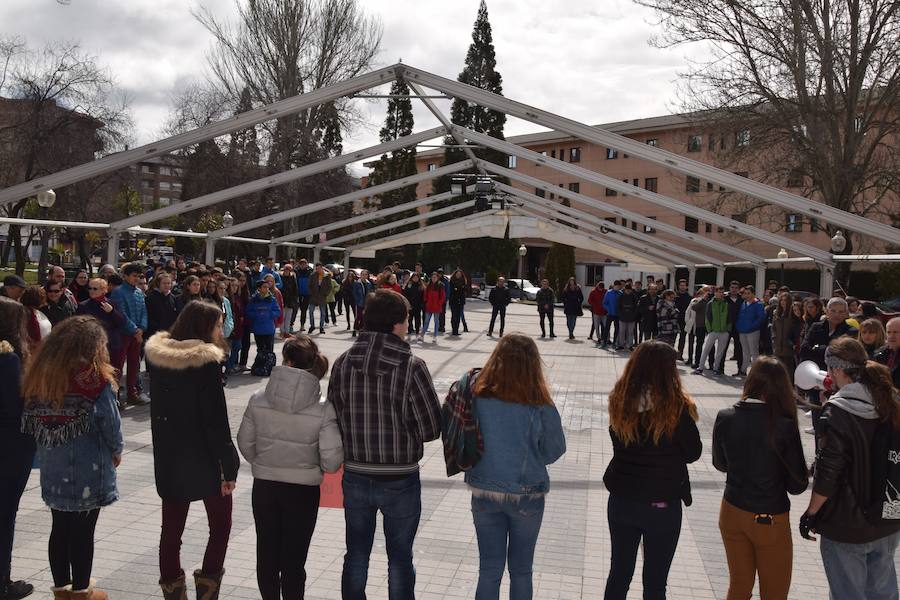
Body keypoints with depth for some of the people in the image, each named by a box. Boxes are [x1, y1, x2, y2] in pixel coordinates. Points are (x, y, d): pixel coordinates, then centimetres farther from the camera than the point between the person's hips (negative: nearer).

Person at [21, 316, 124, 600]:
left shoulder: (40, 374, -1)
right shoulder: (95, 378, -19)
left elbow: (32, 420, 5)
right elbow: (110, 423, -14)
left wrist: (50, 448, 15)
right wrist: (116, 451, 4)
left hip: (53, 467, 6)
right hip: (88, 469, -5)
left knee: (60, 528, 18)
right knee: (83, 532, 8)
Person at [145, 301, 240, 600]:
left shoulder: (156, 355, 1)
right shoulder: (207, 362, -19)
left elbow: (158, 409, 9)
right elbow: (216, 420, -19)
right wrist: (229, 467, -14)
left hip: (168, 458, 6)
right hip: (204, 459, -5)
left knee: (172, 528, 14)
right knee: (220, 524, 13)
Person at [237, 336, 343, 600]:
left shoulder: (258, 400, -11)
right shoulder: (323, 409, -17)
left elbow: (245, 443, 0)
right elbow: (331, 461, -17)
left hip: (264, 486, 2)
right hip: (303, 490, -2)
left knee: (267, 553, 19)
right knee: (293, 559, 11)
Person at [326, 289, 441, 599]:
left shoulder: (342, 363, -8)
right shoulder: (412, 367, -19)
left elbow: (333, 419, -1)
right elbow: (432, 429, -15)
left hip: (355, 477, 3)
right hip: (400, 481, -3)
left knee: (356, 555, 20)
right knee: (400, 559, 16)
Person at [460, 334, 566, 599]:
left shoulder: (475, 394, -15)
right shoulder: (540, 408, -19)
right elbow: (554, 451, -4)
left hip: (483, 492, 2)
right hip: (527, 496, -1)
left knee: (489, 569, 15)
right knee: (521, 570, 18)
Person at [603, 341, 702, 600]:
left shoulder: (620, 400, -8)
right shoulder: (676, 406, -19)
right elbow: (693, 453, -6)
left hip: (621, 500, 3)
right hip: (662, 503, -3)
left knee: (619, 573, 19)